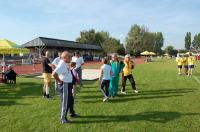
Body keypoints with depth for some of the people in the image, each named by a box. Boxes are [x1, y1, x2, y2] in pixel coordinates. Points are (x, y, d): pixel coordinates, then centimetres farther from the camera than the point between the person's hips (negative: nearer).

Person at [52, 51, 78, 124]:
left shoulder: (65, 63, 7)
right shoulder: (62, 65, -24)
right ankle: (63, 118, 18)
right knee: (65, 102, 1)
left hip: (68, 84, 10)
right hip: (64, 85, -10)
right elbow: (54, 74, -35)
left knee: (71, 100, 23)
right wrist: (59, 81, -22)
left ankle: (72, 113, 42)